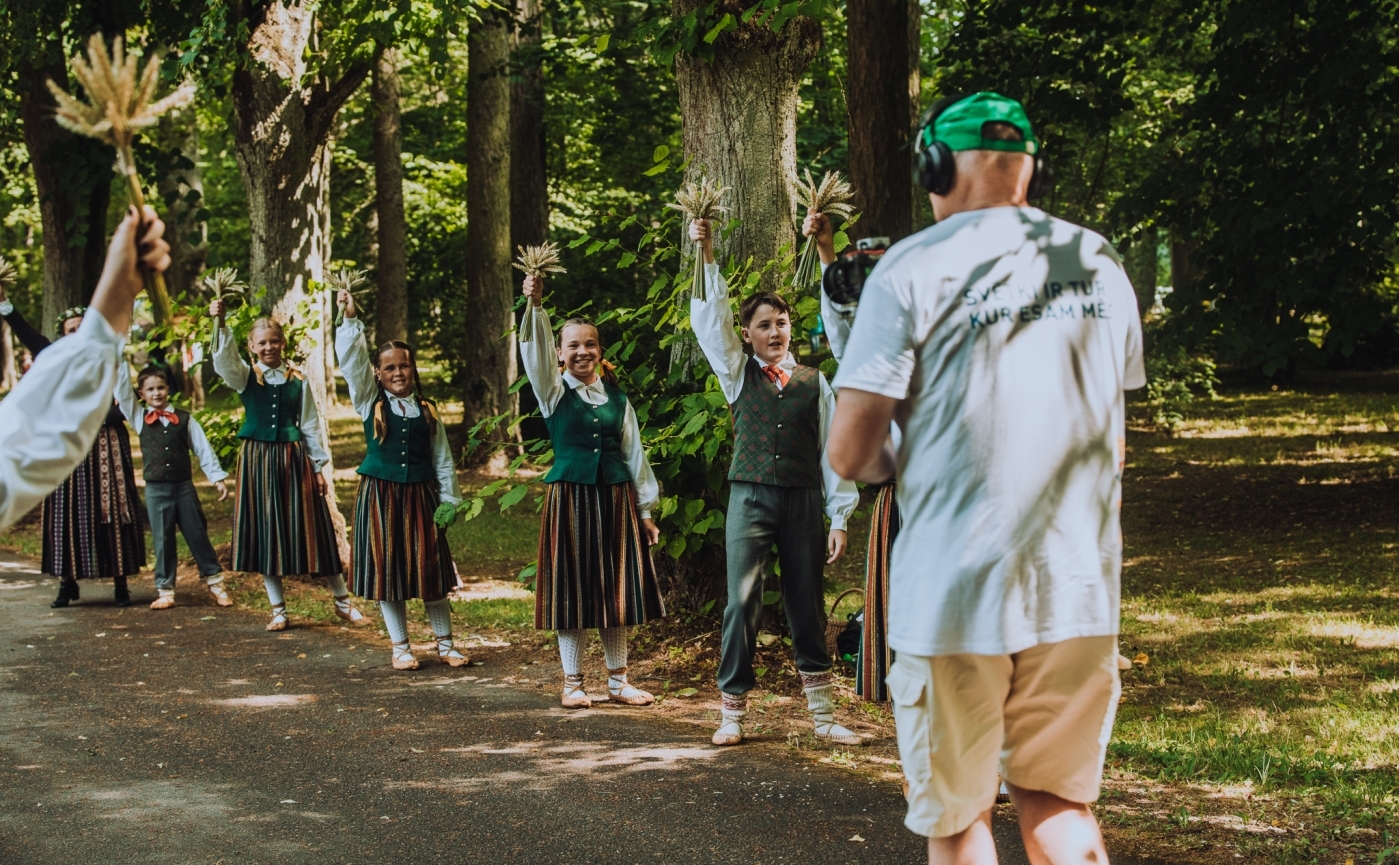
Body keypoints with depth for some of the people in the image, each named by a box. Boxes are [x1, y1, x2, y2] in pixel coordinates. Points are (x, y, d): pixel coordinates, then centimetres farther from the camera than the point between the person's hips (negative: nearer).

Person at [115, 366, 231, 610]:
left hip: (184, 486, 0)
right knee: (162, 541, 5)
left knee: (198, 535, 5)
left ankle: (215, 582, 13)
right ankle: (165, 590, 12)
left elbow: (203, 448, 4)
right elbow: (122, 391, -2)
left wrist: (218, 477, -1)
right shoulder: (139, 418, 4)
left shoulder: (184, 419, 3)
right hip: (156, 489, 0)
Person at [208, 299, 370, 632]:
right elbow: (224, 361, -21)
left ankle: (344, 603, 13)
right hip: (257, 459, 0)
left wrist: (319, 466, 3)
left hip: (293, 457, 0)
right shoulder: (245, 376, 0)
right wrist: (220, 325, -38)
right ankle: (278, 610, 14)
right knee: (265, 532, 4)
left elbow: (310, 425, 6)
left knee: (311, 529, 3)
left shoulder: (298, 380, 3)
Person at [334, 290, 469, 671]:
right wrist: (351, 319, -19)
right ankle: (401, 647, 13)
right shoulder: (370, 403, 3)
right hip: (380, 496, -1)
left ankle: (446, 644, 14)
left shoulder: (428, 410, 6)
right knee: (387, 570, 2)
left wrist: (448, 501, 5)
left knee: (430, 569, 4)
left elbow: (442, 459, 9)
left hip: (420, 496, 1)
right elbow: (352, 359, -9)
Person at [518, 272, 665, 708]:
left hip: (615, 497, 3)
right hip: (569, 496, -3)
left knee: (615, 588, 6)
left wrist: (645, 510, 10)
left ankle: (618, 680, 17)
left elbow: (634, 455, 12)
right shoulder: (554, 392, 2)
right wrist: (535, 305, -33)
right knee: (572, 589, 0)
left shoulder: (617, 399, 10)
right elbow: (536, 353, -17)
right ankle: (573, 683, 9)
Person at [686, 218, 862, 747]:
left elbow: (832, 450, 7)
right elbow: (711, 321, -5)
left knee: (807, 607, 6)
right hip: (751, 499, -1)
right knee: (743, 604, -5)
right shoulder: (737, 374, 7)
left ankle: (823, 716, 12)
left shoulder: (814, 382, 8)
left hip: (804, 501, 1)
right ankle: (732, 716, 2)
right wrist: (707, 257, -15)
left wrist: (839, 517, 2)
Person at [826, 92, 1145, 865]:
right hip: (1081, 590, 5)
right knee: (1056, 800, 16)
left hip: (955, 591, -4)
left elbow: (849, 454, -9)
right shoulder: (1100, 265, 9)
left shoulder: (912, 270, -7)